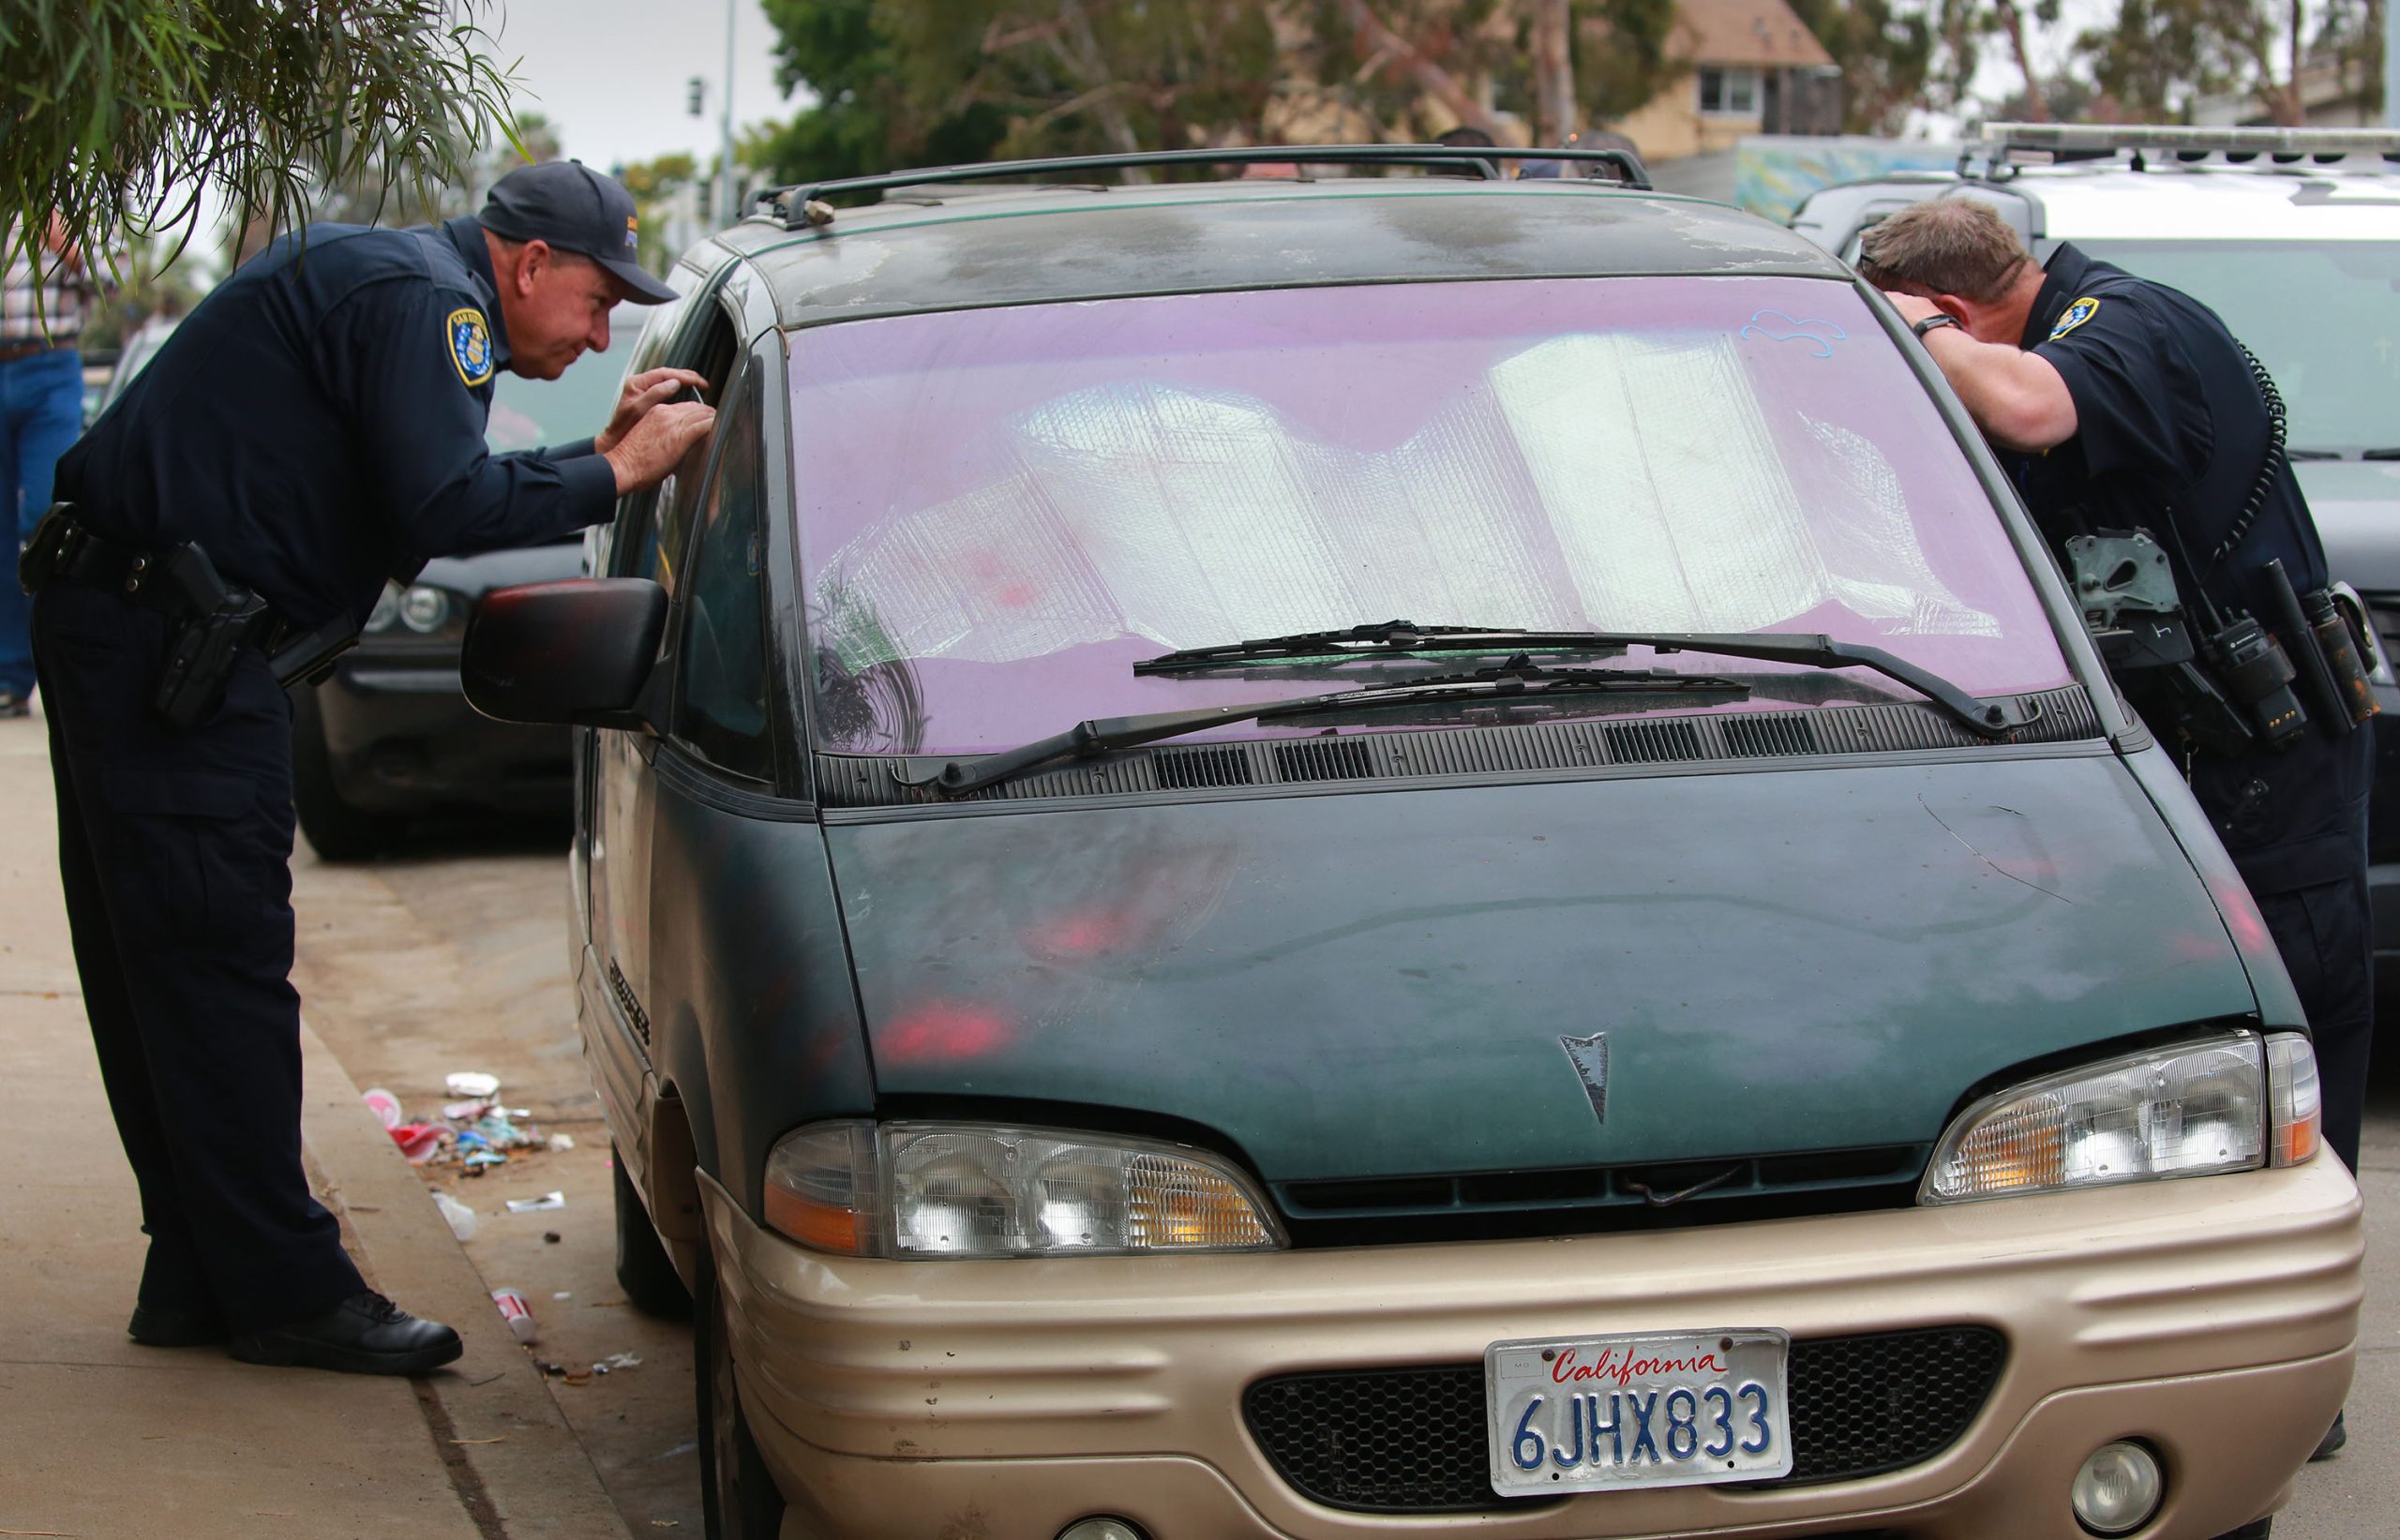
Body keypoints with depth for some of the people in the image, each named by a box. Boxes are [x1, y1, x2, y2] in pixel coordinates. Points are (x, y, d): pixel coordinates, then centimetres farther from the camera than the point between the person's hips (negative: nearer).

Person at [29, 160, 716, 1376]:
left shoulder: (387, 283, 21)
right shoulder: (422, 297, -13)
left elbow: (428, 496, 21)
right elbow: (448, 511, -23)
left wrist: (598, 451, 15)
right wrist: (617, 472, -12)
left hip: (122, 630, 11)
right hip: (163, 641, -11)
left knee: (162, 972, 12)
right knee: (223, 967, -7)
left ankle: (197, 1273, 19)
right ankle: (286, 1289, -3)